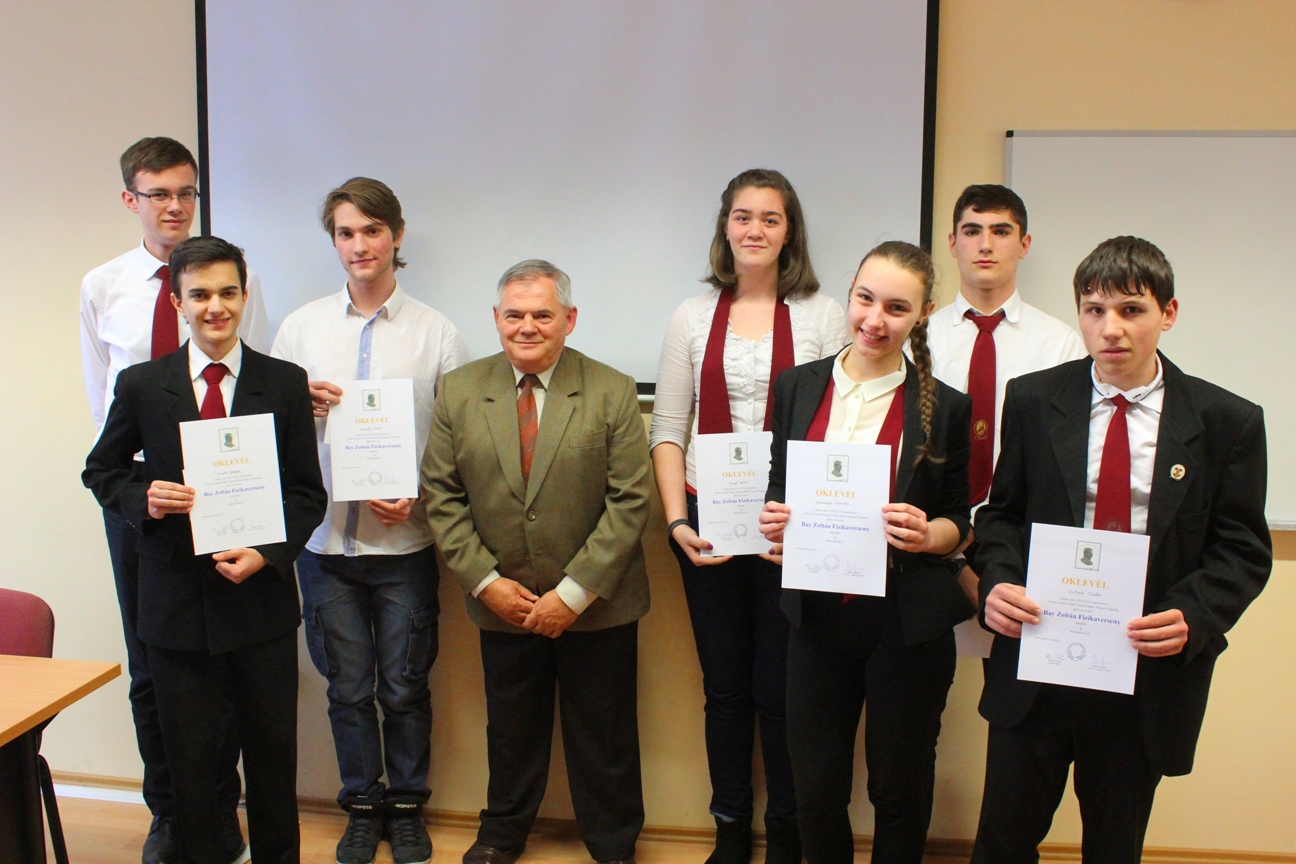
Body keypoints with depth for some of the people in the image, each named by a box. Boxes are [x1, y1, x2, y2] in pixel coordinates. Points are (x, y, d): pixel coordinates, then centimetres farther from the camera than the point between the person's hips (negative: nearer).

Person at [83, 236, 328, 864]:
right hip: (177, 597, 0)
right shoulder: (141, 386, 0)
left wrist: (267, 554, -14)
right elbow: (100, 471, 10)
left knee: (272, 751, 12)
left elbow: (307, 492, 1)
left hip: (261, 596, 0)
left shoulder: (285, 383, 0)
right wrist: (142, 499, -11)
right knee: (189, 758, 11)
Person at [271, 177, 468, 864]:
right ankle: (362, 808, 27)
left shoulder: (437, 332, 1)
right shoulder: (300, 327, 6)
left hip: (405, 541, -1)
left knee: (405, 687, 7)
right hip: (326, 537, 2)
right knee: (348, 688, 10)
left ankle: (407, 808, 26)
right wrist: (300, 406, -11)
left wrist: (420, 495, -14)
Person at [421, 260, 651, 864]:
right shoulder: (459, 391, 0)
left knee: (603, 739, 10)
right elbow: (441, 496, 1)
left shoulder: (613, 393, -7)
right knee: (511, 730, 18)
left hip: (597, 605, -2)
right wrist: (485, 581, -8)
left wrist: (574, 592, -16)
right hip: (504, 603, 2)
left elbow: (630, 501, -11)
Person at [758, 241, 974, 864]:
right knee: (815, 789, 11)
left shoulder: (945, 407, -4)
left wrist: (927, 534, -19)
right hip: (817, 614, 2)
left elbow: (957, 519, 3)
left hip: (909, 621, -2)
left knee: (899, 788, 12)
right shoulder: (798, 386, 3)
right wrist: (775, 523, -10)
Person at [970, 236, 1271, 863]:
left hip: (1150, 672, 0)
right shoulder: (1032, 400, 1)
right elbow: (1001, 512, 6)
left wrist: (1193, 616, -18)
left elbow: (1244, 550, 0)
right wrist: (996, 581, -13)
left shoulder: (1228, 422, -3)